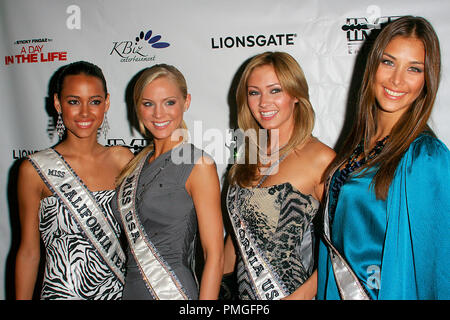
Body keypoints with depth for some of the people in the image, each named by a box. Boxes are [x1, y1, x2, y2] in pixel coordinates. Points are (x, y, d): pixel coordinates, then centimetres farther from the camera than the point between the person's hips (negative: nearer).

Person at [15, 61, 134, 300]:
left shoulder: (122, 159, -1)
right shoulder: (35, 169, -9)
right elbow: (28, 253, -3)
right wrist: (22, 297, -2)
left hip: (120, 289, 3)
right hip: (61, 292, -3)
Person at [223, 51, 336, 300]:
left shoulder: (320, 158, -15)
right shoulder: (248, 155, 3)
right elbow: (239, 230, 10)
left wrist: (304, 293, -22)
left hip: (290, 292, -5)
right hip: (245, 291, 6)